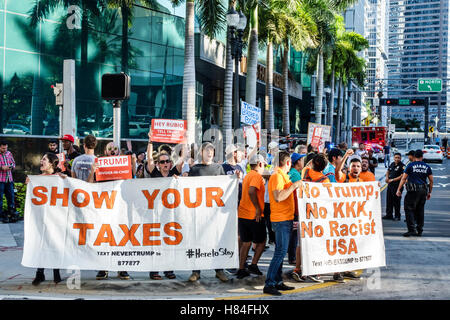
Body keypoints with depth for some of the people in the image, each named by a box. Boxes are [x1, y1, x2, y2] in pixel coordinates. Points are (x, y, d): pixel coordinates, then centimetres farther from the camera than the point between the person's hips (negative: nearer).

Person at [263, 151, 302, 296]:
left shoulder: (282, 175, 18)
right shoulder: (277, 176, -14)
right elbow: (278, 197, -26)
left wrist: (295, 186, 21)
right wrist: (294, 186, -19)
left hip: (285, 218, 10)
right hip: (281, 219, -10)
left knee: (281, 251, 13)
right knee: (280, 252, -12)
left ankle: (277, 282, 18)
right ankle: (269, 284, -11)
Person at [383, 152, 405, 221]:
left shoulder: (402, 166, -11)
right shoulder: (392, 164, 12)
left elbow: (402, 176, -17)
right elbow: (388, 171, 27)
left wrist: (392, 180, -14)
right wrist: (387, 177, 8)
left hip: (397, 185, -8)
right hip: (390, 184, 8)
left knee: (396, 201, -3)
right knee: (389, 200, 12)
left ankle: (397, 216, 7)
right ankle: (389, 215, 22)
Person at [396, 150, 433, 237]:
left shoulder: (411, 165, -1)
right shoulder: (427, 167, 9)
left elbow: (403, 178, -3)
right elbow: (431, 181, 11)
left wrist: (399, 189, 1)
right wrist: (429, 192, 19)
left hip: (413, 190, -4)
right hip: (423, 191, 4)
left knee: (409, 209, -3)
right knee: (420, 210, 12)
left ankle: (411, 229, -13)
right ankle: (419, 230, 16)